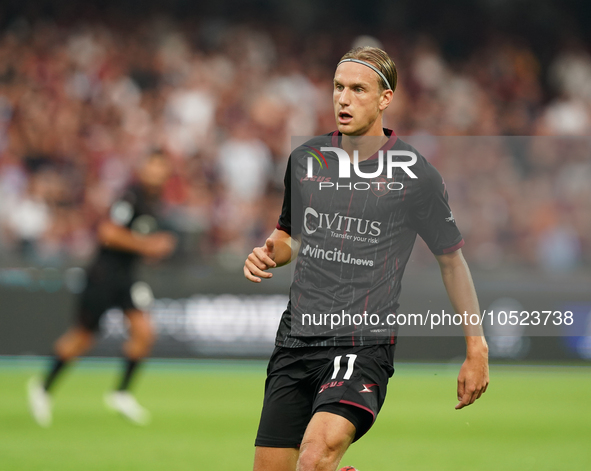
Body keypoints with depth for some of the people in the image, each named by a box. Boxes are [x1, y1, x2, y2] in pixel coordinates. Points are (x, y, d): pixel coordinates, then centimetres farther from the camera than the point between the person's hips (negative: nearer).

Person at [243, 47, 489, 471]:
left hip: (365, 345, -5)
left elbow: (451, 259, 7)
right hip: (296, 338, 5)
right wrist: (269, 254, 1)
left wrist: (476, 348, 7)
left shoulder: (415, 175, -3)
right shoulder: (305, 159, 8)